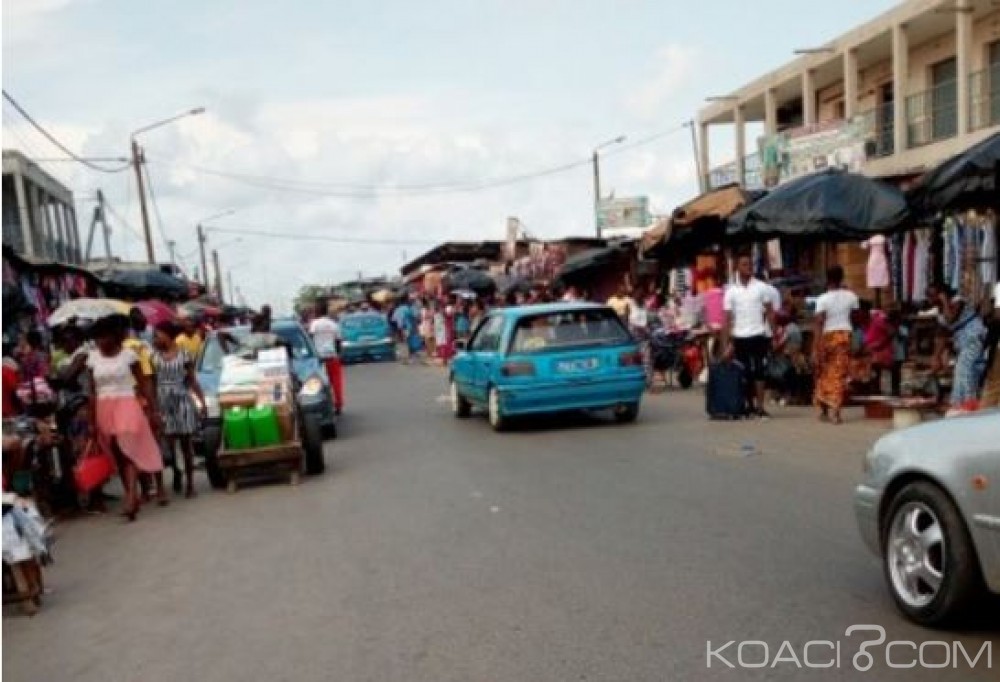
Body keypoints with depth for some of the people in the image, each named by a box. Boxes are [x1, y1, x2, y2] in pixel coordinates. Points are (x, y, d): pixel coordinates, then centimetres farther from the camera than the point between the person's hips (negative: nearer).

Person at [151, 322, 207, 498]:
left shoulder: (184, 354, 1)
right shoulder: (154, 356, 5)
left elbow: (193, 381, 3)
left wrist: (202, 402, -2)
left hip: (182, 402, -1)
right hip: (162, 404, 1)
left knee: (185, 442, 3)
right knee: (167, 443, -5)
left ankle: (189, 482, 9)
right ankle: (176, 472, 20)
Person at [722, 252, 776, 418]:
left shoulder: (761, 287, 3)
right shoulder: (731, 291, 5)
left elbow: (770, 311, 4)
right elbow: (728, 319, 3)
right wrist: (728, 342, -3)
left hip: (758, 336, -1)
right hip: (739, 337, 1)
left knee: (759, 371, -4)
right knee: (745, 373, 8)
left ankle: (760, 407, -3)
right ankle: (750, 405, 20)